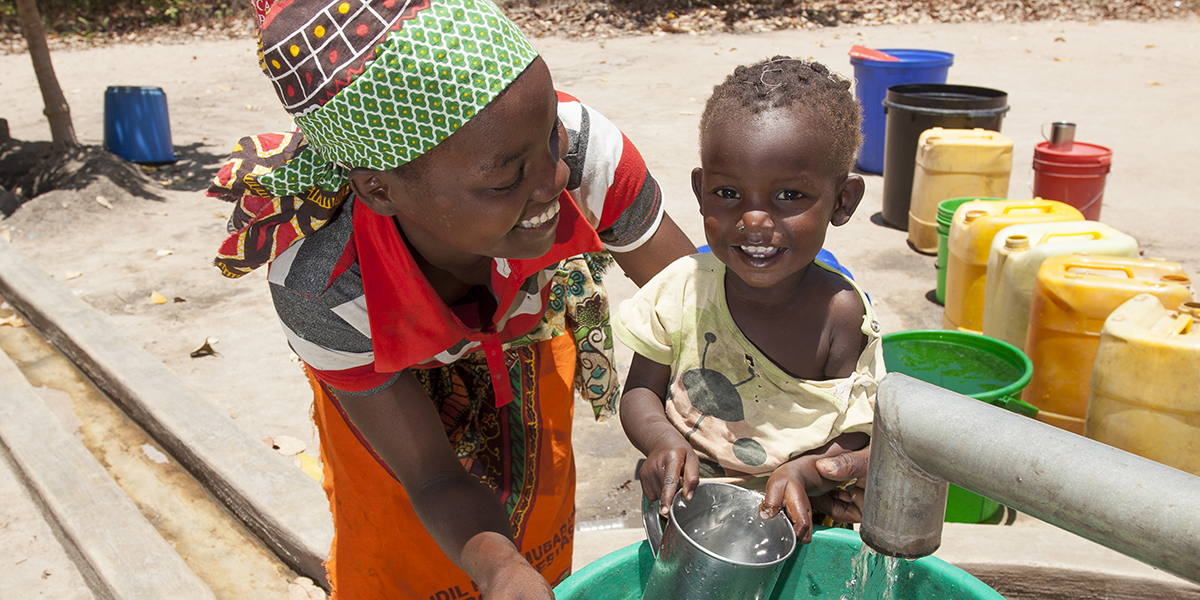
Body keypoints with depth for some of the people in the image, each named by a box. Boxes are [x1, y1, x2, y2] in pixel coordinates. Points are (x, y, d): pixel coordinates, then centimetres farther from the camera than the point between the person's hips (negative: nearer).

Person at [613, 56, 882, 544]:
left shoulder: (839, 312, -14)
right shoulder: (683, 288, -9)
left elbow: (855, 441, -9)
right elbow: (640, 391, 0)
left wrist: (801, 473, -29)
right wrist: (663, 442, -21)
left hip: (795, 525, -2)